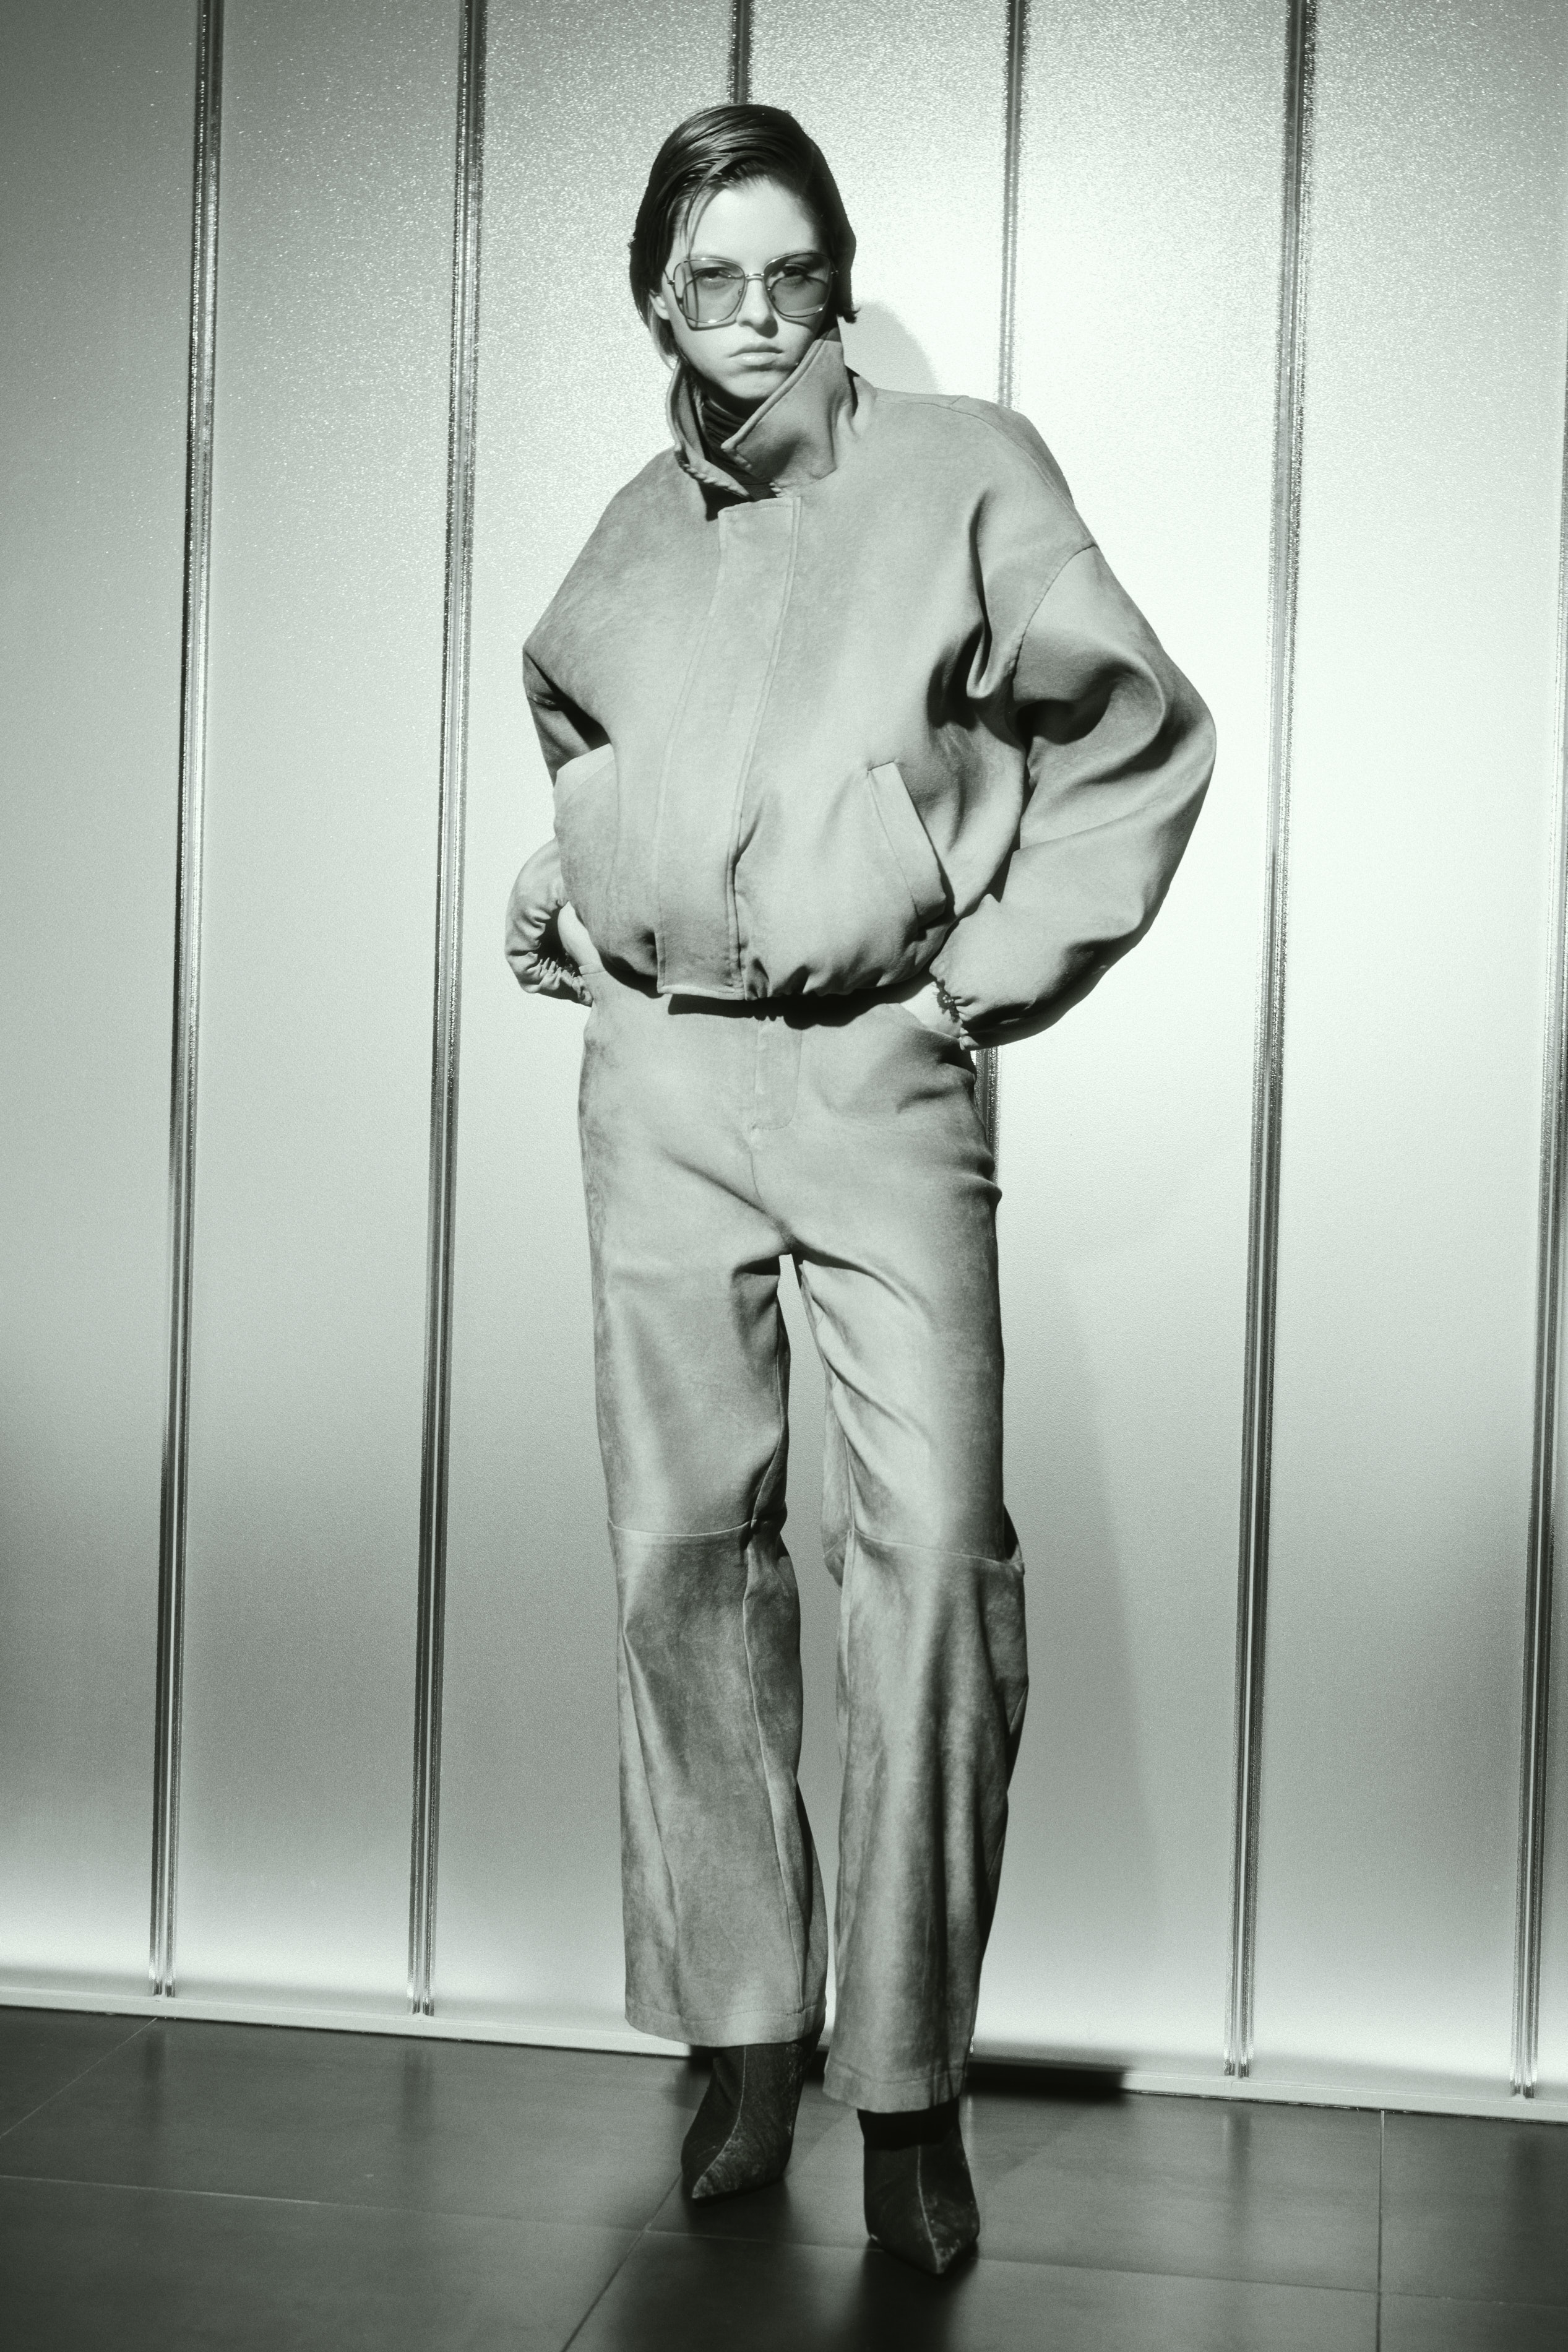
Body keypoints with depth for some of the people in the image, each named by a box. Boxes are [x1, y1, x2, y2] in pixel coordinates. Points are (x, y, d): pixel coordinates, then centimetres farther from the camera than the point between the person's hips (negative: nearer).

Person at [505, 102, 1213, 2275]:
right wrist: (555, 910, 16)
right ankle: (748, 2026, 17)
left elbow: (1150, 735, 4)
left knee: (934, 1547, -11)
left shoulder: (968, 474, 3)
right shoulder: (626, 542, 15)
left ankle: (913, 2081, 1)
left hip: (877, 1066, -4)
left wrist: (1002, 959, -2)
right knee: (684, 1546, 4)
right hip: (657, 1075, 4)